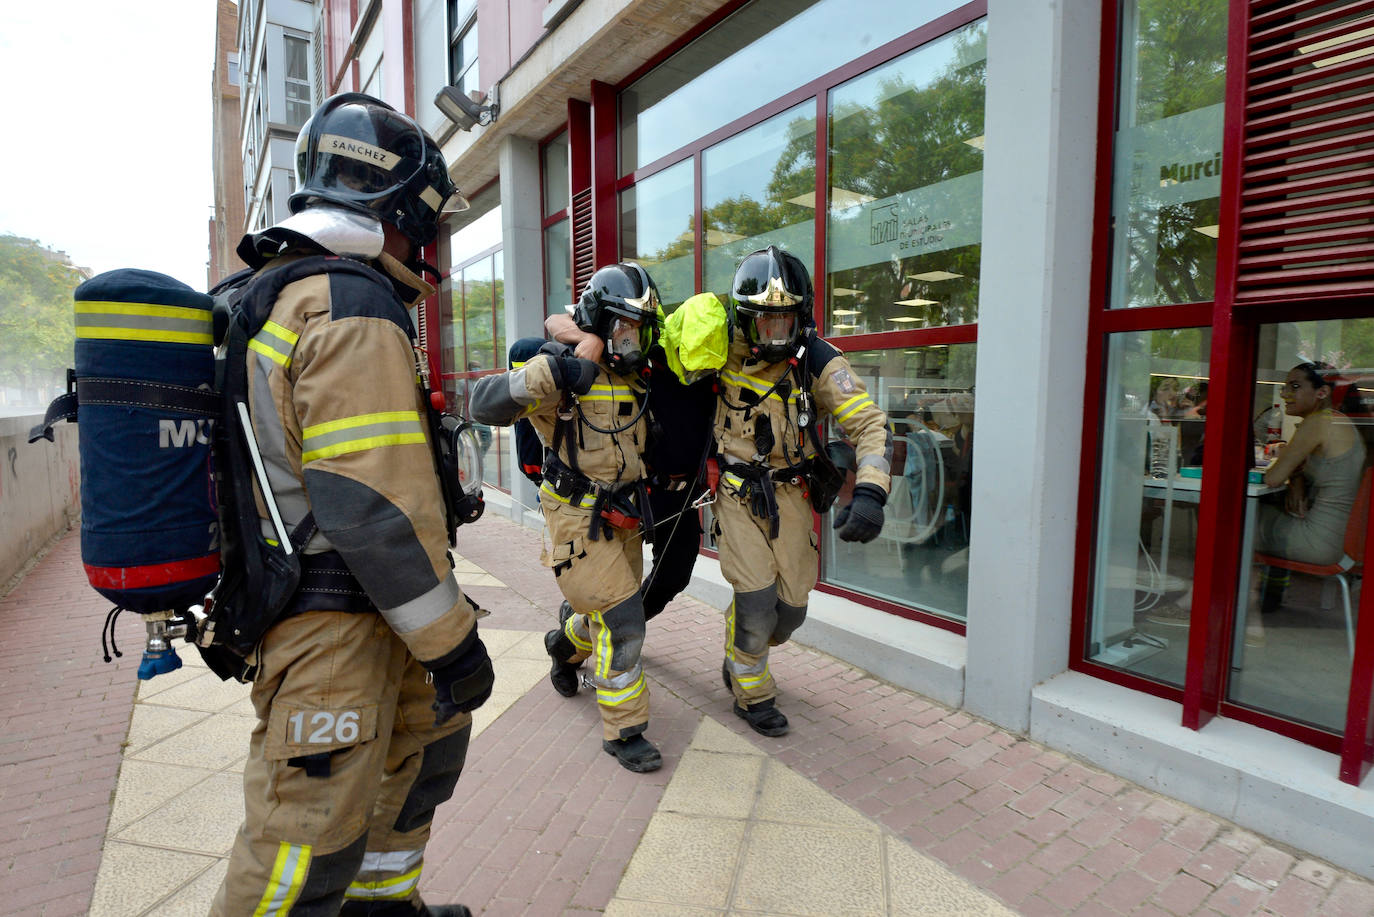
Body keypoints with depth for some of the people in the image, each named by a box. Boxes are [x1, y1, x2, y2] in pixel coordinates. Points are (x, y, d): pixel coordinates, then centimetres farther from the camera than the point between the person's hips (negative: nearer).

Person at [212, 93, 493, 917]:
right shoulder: (357, 309, -21)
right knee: (310, 847, 3)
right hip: (331, 627, -11)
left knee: (432, 727, 24)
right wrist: (454, 640, -18)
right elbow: (376, 506, -26)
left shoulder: (271, 293, 13)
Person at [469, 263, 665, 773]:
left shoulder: (633, 379, 7)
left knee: (611, 615, 20)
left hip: (621, 517, 8)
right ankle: (624, 731, 10)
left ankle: (566, 645, 53)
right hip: (579, 519, -8)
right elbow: (485, 406, -28)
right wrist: (546, 376, -39)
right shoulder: (563, 372, -17)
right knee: (621, 620, -9)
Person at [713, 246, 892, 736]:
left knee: (791, 608, 7)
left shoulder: (818, 361, -14)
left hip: (790, 495, 1)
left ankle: (740, 659, 40)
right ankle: (751, 695, 22)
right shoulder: (725, 350, -10)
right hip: (739, 494, -1)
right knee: (756, 600, -7)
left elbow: (871, 424, -19)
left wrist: (870, 493, -33)